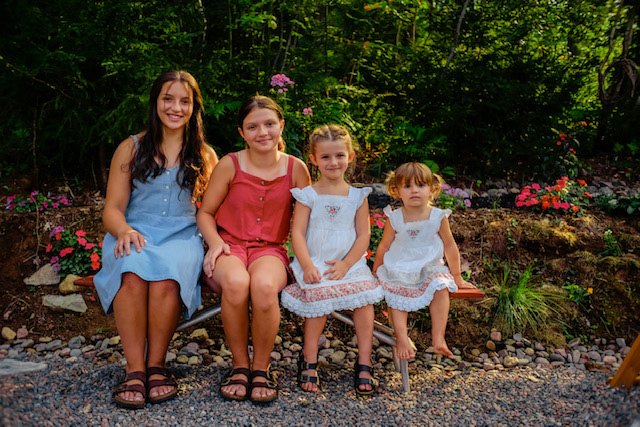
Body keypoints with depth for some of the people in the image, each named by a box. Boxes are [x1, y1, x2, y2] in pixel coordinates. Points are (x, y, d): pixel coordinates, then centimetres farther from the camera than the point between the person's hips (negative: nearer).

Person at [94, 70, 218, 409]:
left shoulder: (205, 156, 16)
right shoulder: (131, 148, 12)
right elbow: (113, 208, 7)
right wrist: (124, 230, -16)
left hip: (181, 237, 0)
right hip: (134, 235, 0)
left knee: (166, 275, -36)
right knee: (133, 272, -36)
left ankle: (156, 365, -18)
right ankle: (134, 369, -26)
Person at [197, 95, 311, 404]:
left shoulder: (295, 169, 4)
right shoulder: (230, 165, 0)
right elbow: (205, 212, 8)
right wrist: (215, 242, -11)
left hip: (270, 250, 1)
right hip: (230, 246, 0)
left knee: (265, 285, -36)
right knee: (236, 282, -37)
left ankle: (261, 367, -12)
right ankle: (240, 364, -13)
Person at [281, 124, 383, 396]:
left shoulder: (357, 196, 8)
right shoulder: (307, 196, 3)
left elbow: (363, 235, 3)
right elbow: (297, 233, -3)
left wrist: (346, 264, -10)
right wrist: (307, 266, -17)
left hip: (350, 264, 2)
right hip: (315, 265, -2)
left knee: (365, 297, -22)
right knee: (319, 297, -27)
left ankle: (364, 364, -12)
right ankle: (309, 361, -8)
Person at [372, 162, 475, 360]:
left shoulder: (438, 217, -3)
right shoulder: (394, 219, -3)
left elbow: (450, 247, 7)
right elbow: (384, 247, 8)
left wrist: (457, 277, 12)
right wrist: (375, 275, 14)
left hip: (429, 269, -1)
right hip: (399, 269, 1)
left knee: (441, 287, -27)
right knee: (397, 294, -23)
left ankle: (438, 337, -27)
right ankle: (402, 337, -29)